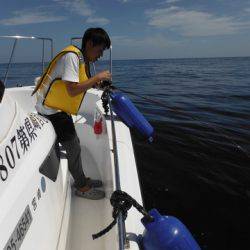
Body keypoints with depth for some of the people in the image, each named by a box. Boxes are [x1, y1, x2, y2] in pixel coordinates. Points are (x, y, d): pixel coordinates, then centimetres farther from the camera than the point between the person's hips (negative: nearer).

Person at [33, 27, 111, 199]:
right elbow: (72, 90, -28)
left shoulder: (82, 58, 10)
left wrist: (93, 83, -2)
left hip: (59, 109, 9)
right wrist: (97, 77, -20)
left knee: (74, 144, 15)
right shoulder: (72, 56, -20)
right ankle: (82, 187, 16)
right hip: (52, 110, -9)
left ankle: (81, 180, 31)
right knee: (73, 148, -2)